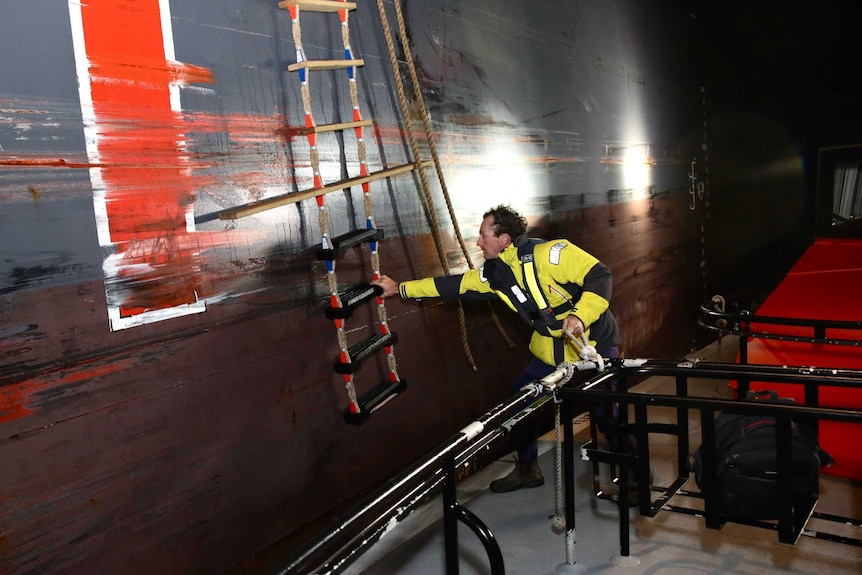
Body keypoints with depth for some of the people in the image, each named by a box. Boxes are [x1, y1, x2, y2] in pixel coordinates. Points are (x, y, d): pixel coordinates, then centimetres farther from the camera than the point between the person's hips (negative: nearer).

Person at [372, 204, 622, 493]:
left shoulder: (550, 254, -25)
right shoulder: (495, 274, -3)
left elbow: (599, 275, -26)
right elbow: (452, 285, 4)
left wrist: (581, 315, -40)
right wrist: (400, 288, 8)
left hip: (594, 340, -7)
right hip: (552, 348, 7)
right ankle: (527, 469, 29)